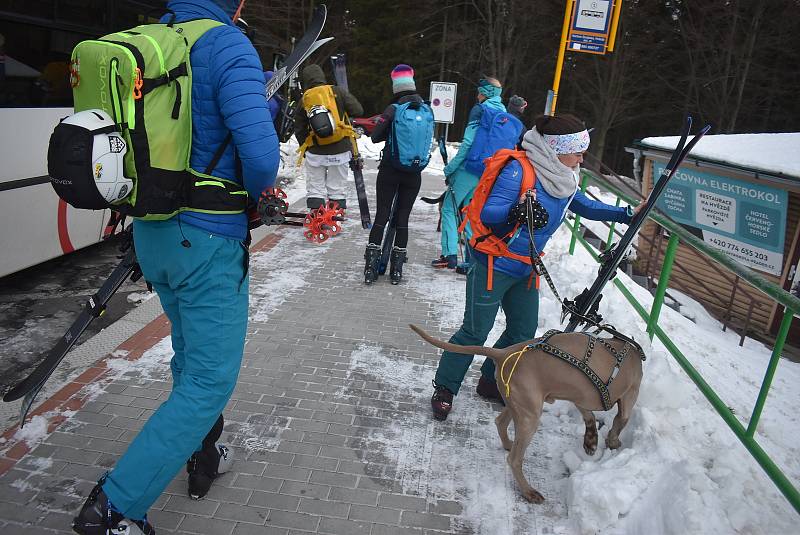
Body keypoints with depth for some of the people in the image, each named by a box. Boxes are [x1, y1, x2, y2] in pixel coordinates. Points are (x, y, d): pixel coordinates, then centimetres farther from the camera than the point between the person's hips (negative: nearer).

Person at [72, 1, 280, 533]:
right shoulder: (228, 46, -15)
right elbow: (260, 154, -25)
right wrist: (257, 191, -3)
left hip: (152, 233, 8)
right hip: (208, 242, -8)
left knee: (191, 356, 24)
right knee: (211, 379, 4)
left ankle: (202, 455, 42)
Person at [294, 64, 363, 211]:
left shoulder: (304, 99, 5)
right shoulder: (337, 91, 0)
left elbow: (299, 130, 11)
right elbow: (358, 110, -1)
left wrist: (304, 148, 25)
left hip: (315, 152, 1)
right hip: (340, 150, -1)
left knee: (315, 190, 10)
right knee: (338, 189, 9)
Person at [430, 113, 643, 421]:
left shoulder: (563, 179, 4)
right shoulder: (519, 170, -21)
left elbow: (585, 207, 20)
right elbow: (487, 213, -27)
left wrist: (626, 214, 14)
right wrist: (515, 212, -46)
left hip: (525, 270, 8)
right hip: (493, 265, -8)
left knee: (524, 332, 14)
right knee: (476, 332, -1)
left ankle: (490, 382, 33)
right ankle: (444, 389, 18)